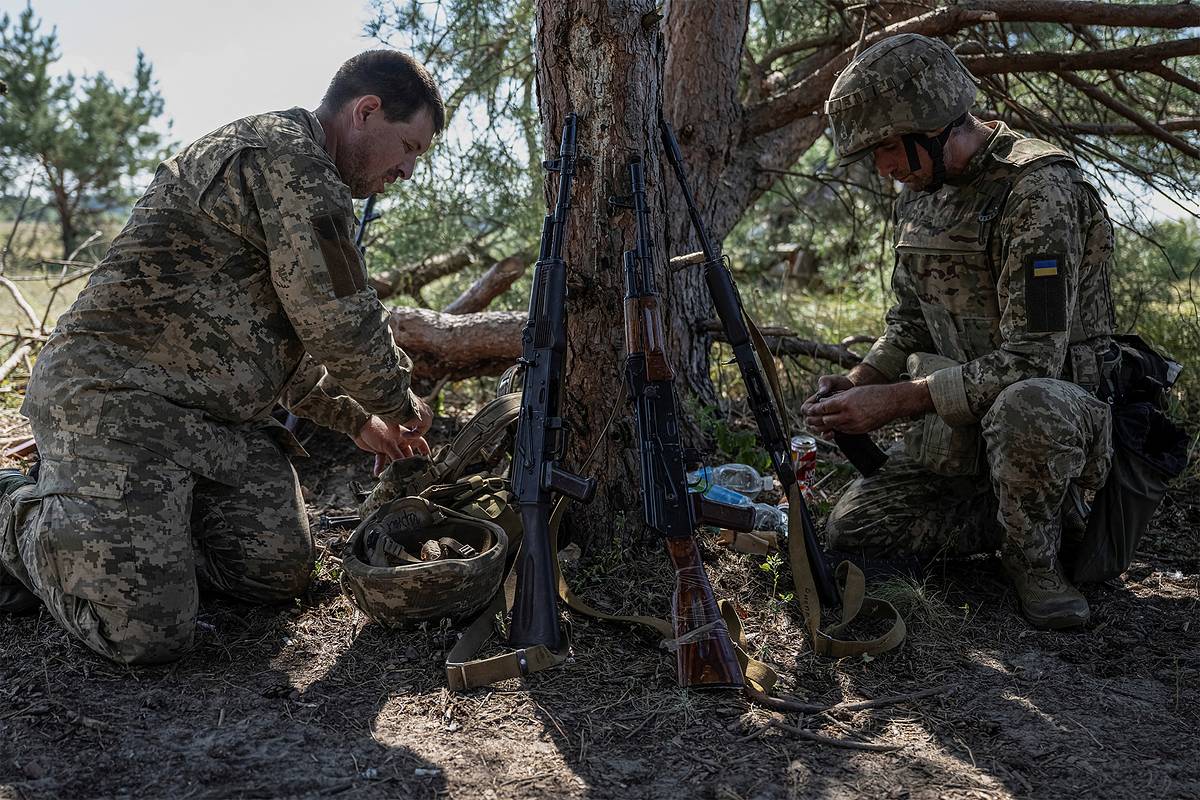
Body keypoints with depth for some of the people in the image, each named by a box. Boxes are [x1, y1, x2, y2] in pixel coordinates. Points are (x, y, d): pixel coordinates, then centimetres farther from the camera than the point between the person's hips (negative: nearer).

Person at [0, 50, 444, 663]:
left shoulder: (297, 175, 22)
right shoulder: (288, 157, -13)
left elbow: (291, 340, 28)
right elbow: (340, 322, -15)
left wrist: (357, 421, 23)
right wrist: (401, 404, 3)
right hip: (116, 397, -11)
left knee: (281, 571, 2)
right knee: (146, 633, -18)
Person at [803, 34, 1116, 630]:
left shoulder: (1040, 190, -22)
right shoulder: (918, 195, 6)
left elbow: (1030, 361, -27)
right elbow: (909, 325, 15)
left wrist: (895, 401, -25)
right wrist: (857, 381, -4)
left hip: (1059, 400, -7)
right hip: (958, 424, 8)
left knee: (1025, 408, -43)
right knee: (851, 530, -2)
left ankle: (1034, 553, -12)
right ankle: (1031, 511, 10)